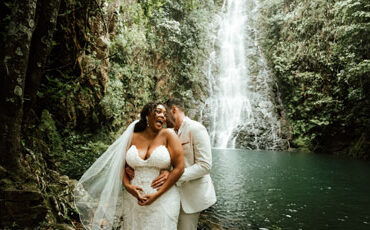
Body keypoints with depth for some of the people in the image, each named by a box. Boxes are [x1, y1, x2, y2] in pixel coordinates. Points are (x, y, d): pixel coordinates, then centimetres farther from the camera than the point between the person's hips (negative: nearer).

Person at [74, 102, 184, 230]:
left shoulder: (168, 135, -6)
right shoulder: (133, 137, 4)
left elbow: (179, 168, -9)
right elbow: (122, 165, 9)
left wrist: (157, 194, -12)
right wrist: (127, 185, -10)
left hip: (162, 200, -2)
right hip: (134, 199, 3)